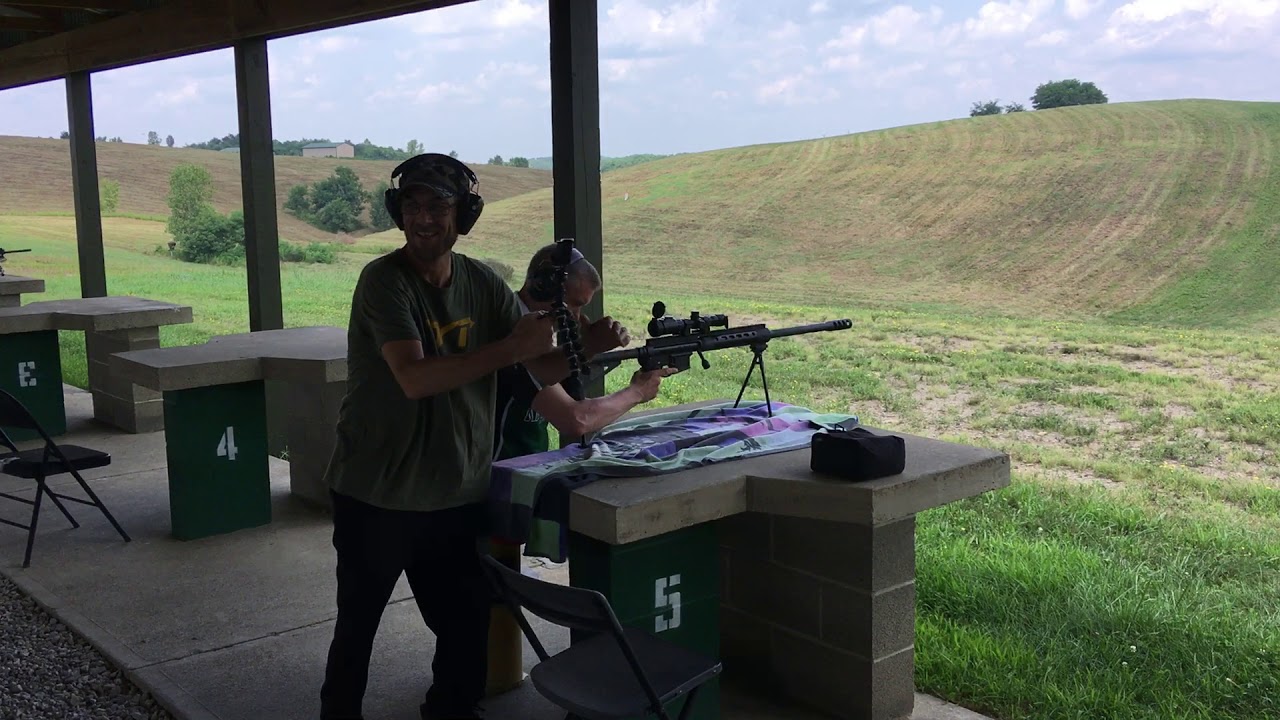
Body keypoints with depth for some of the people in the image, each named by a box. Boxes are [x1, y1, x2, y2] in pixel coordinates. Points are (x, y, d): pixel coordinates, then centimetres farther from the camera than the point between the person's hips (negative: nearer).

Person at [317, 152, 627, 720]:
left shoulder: (484, 284, 0)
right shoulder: (384, 280, -15)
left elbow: (543, 369, -2)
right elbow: (414, 378, -28)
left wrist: (587, 346, -23)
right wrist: (509, 348, -31)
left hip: (458, 496, 4)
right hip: (375, 497, -4)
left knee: (468, 625, 13)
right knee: (357, 624, 13)